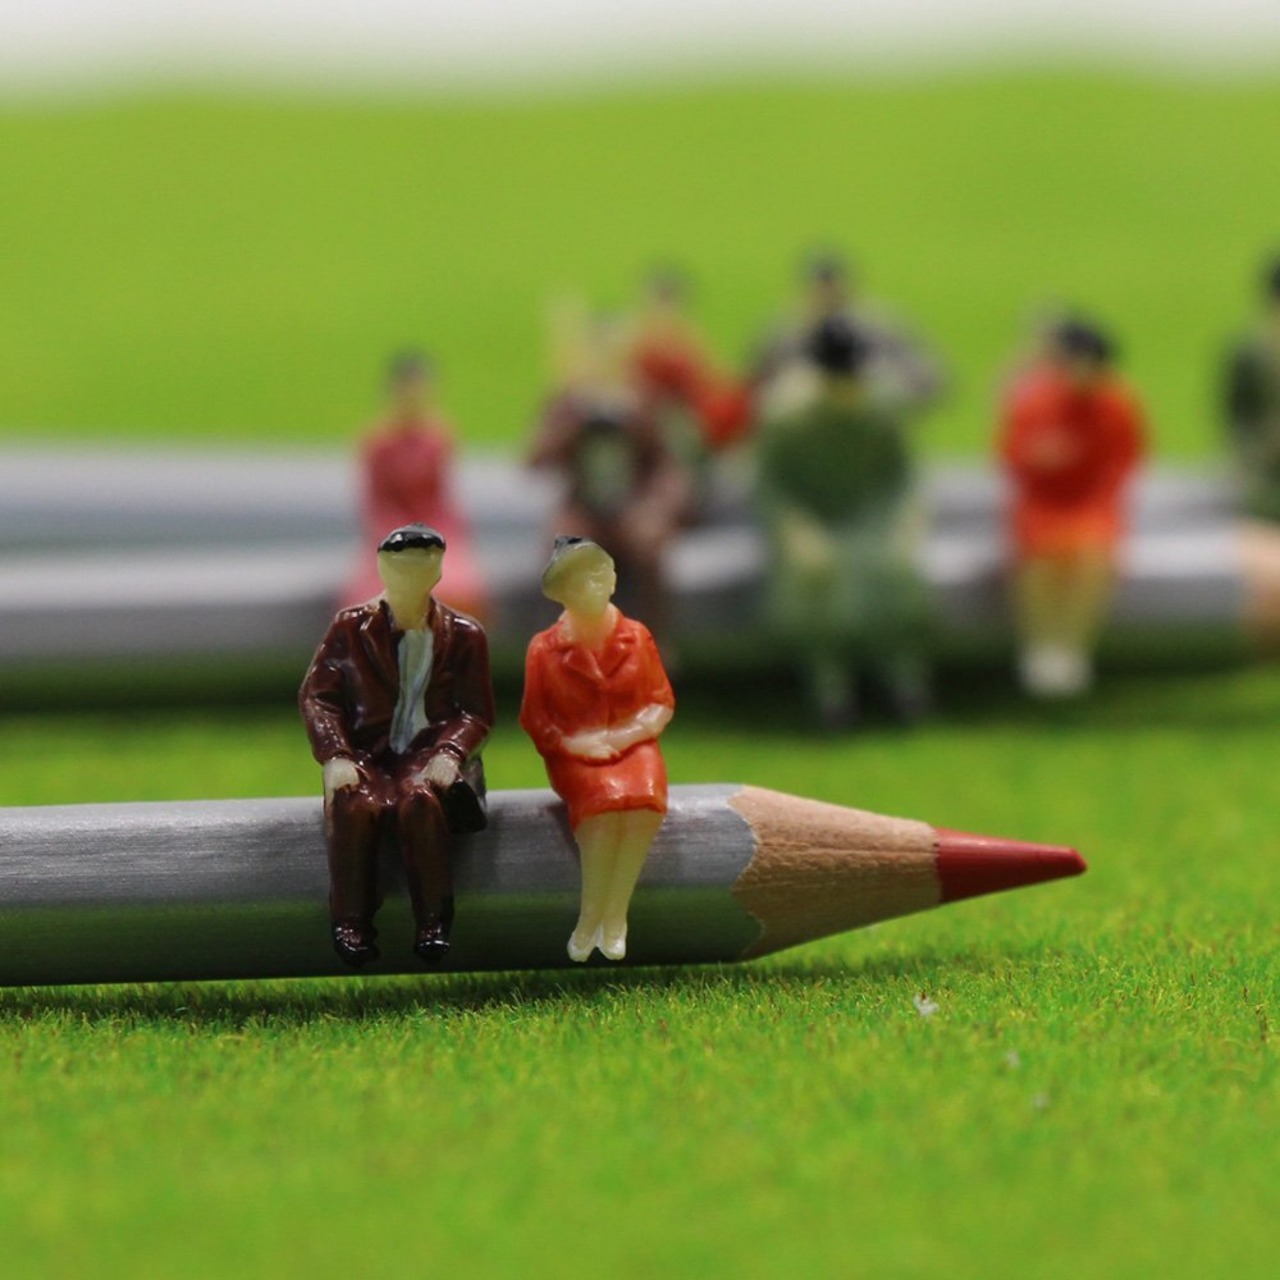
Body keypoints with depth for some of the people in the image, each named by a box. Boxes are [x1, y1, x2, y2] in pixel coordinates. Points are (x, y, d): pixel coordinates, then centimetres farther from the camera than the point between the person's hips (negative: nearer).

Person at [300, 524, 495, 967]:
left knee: (419, 799, -38)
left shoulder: (463, 636, 10)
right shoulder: (350, 627, 11)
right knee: (354, 806, -36)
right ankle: (351, 926, -28)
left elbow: (477, 714, 7)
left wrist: (449, 753, -15)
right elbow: (315, 695, 6)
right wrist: (335, 757, -11)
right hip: (368, 756, 1)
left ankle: (433, 925, -31)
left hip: (429, 755, -1)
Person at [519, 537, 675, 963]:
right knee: (606, 800, -37)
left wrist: (631, 733, -7)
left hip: (632, 747, 2)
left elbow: (662, 703, 12)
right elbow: (535, 719, 6)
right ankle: (595, 917, -26)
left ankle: (613, 916, -26)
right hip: (575, 753, -2)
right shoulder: (545, 649, 5)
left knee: (644, 800, -34)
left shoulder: (637, 638, 10)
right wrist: (575, 743, -10)